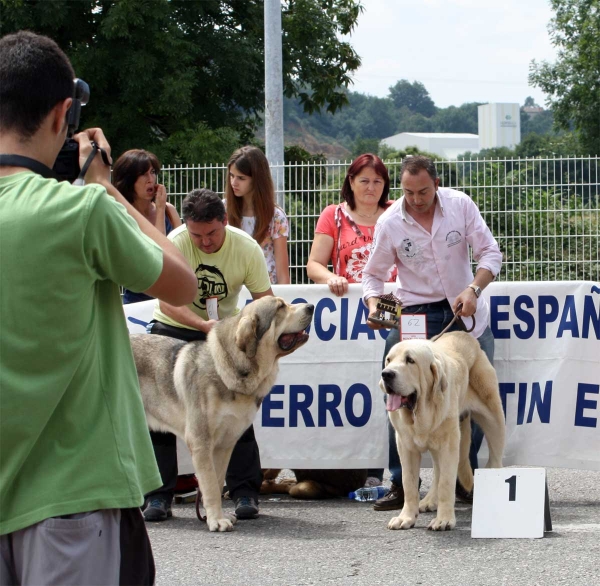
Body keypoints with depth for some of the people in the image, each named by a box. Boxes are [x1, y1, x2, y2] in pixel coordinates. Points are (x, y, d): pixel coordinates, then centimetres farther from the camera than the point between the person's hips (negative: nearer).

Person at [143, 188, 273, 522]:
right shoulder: (175, 244, -22)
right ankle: (158, 495, -1)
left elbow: (265, 300, -12)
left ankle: (245, 491, 0)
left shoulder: (247, 248, -17)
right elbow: (167, 302, -25)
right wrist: (204, 325, -41)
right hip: (174, 328, -1)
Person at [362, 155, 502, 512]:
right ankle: (401, 485, -1)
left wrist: (474, 288, -22)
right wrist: (374, 305, -16)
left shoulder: (460, 205, -7)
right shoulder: (390, 222, -7)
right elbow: (374, 274, 4)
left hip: (466, 311, 1)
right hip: (416, 314, -1)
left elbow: (490, 253, -5)